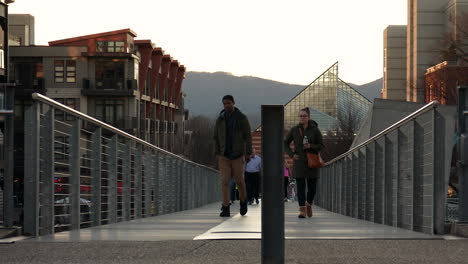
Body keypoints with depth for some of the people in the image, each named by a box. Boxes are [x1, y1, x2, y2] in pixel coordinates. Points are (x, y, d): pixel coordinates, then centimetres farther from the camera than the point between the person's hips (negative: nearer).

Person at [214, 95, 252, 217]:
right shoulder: (220, 119, 6)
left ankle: (243, 201, 28)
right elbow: (216, 137, 10)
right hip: (224, 155, 2)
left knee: (239, 180, 0)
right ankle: (225, 209, -8)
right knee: (225, 181, -6)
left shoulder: (242, 118, -1)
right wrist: (217, 153, 4)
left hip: (238, 155, -2)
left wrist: (248, 152, -9)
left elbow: (248, 136, -2)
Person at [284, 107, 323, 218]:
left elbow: (321, 145, 3)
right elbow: (285, 143, 12)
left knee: (312, 186, 3)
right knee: (300, 186, -4)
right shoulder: (294, 130, 3)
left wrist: (311, 146, -16)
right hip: (299, 162, 0)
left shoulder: (315, 130, 0)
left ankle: (308, 204, 30)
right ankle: (302, 210, -2)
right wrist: (291, 154, -2)